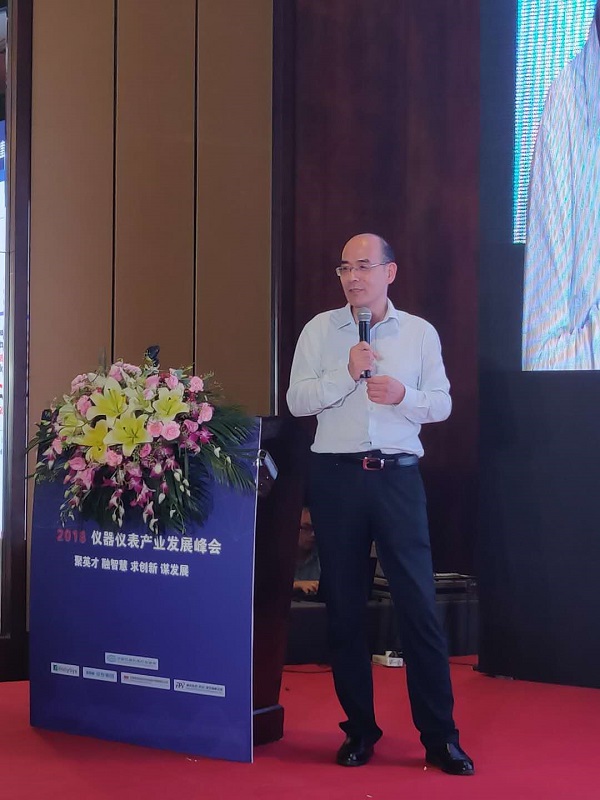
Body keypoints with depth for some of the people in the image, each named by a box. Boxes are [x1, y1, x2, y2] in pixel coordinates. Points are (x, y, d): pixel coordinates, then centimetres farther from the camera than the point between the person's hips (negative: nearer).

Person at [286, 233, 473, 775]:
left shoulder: (420, 332, 8)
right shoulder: (320, 330, 6)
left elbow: (442, 404, 7)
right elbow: (297, 400, -1)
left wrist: (403, 394, -11)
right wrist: (346, 373, -13)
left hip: (398, 476, -1)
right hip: (336, 475, 1)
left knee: (419, 603, -5)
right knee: (344, 605, 5)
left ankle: (440, 737, 2)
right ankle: (360, 730, 16)